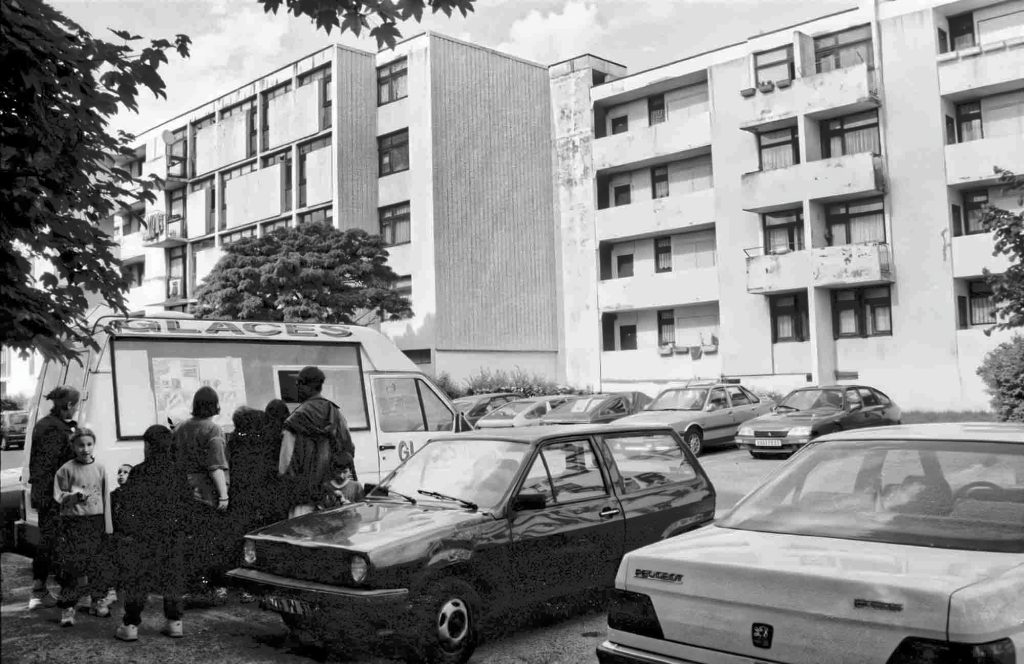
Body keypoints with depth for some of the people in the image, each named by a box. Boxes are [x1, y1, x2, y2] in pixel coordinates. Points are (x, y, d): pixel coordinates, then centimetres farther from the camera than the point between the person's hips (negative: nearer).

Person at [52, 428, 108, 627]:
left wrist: (108, 525, 7)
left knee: (98, 565, 7)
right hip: (73, 523, -3)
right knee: (72, 566, -4)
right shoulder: (66, 470, -2)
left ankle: (98, 600, 24)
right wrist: (75, 496, -18)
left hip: (97, 522, 3)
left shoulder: (100, 469, 6)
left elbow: (105, 497, 9)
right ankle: (67, 608, 4)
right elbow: (59, 496, 1)